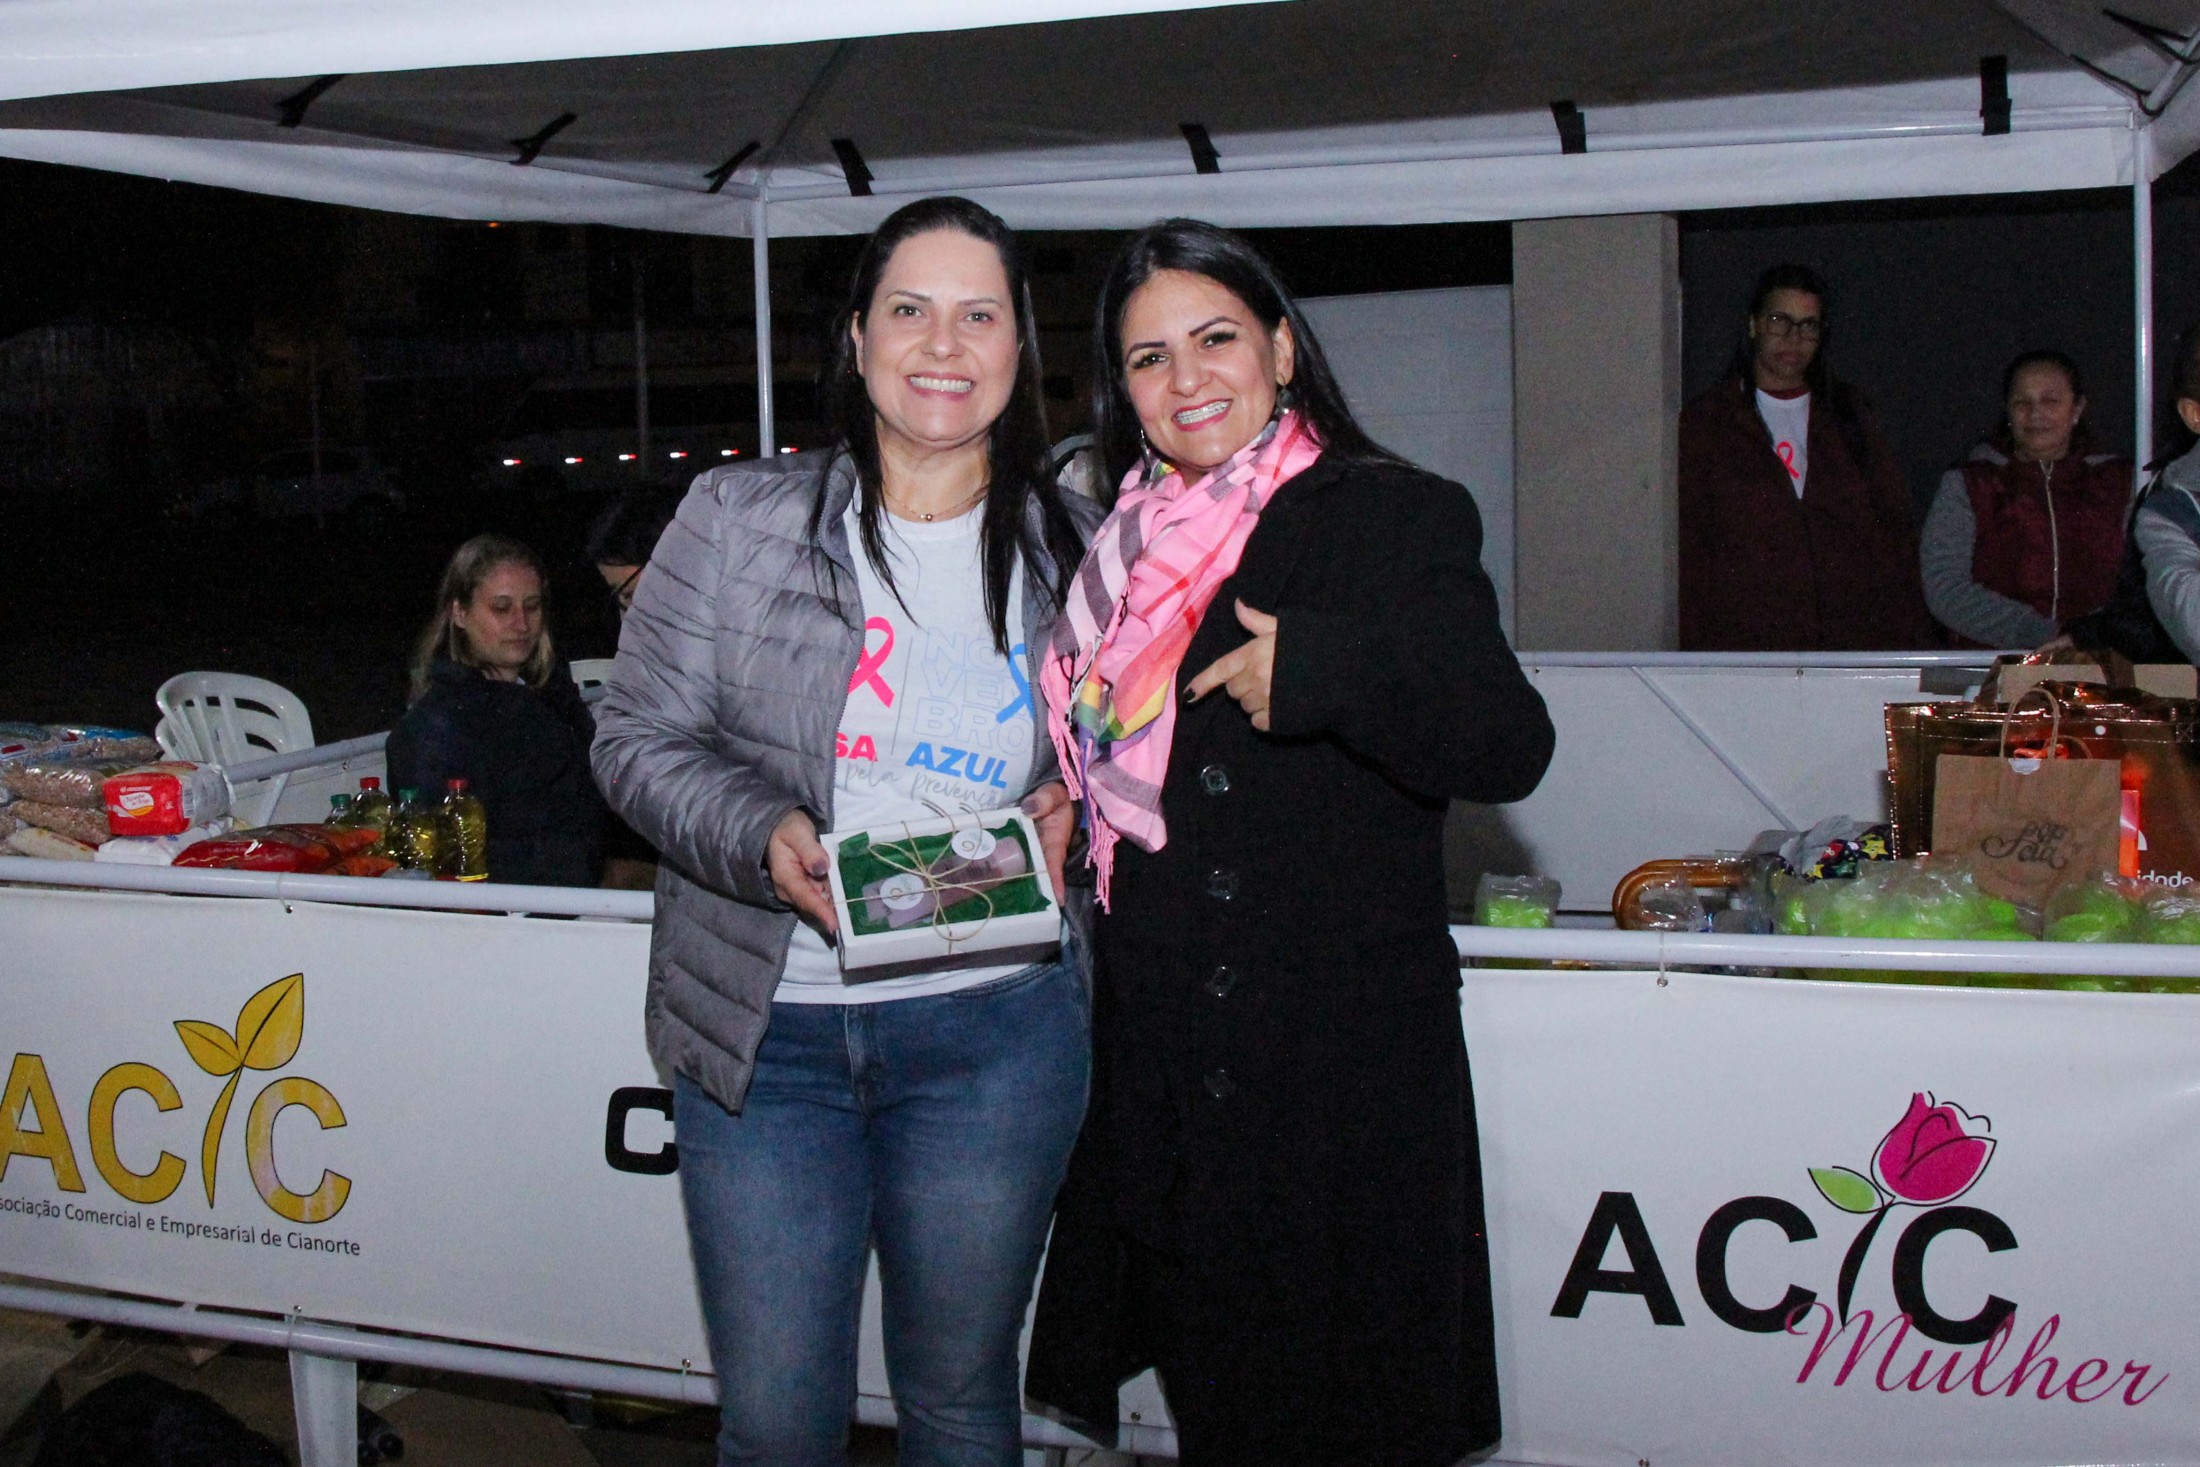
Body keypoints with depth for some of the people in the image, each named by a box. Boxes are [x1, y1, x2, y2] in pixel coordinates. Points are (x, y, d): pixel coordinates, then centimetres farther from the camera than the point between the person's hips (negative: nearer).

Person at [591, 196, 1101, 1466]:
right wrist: (760, 837, -18)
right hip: (765, 1025, -1)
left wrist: (1069, 817, -7)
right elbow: (639, 736, 0)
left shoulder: (1075, 551, 4)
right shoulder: (737, 519, -1)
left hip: (992, 1026, 1)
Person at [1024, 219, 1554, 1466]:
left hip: (1344, 1069, -5)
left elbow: (1510, 748, -16)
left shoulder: (1396, 519, -6)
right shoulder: (1129, 545, 11)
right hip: (1165, 1057, 6)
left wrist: (1320, 673, -26)